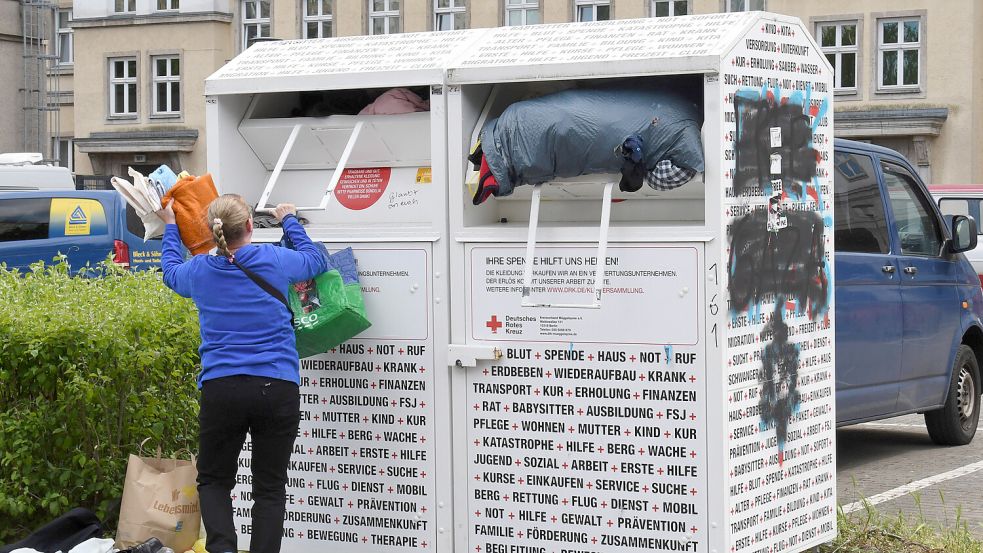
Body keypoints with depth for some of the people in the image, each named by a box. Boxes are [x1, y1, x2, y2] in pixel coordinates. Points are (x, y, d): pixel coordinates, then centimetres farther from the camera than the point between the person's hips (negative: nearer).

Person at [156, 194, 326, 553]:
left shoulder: (200, 271, 3)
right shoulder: (275, 261, -1)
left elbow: (171, 271, 29)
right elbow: (315, 261, 21)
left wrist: (170, 227, 43)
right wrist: (289, 221, 35)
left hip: (221, 388, 1)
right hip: (278, 388, -1)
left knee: (213, 479, 15)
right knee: (270, 487, 7)